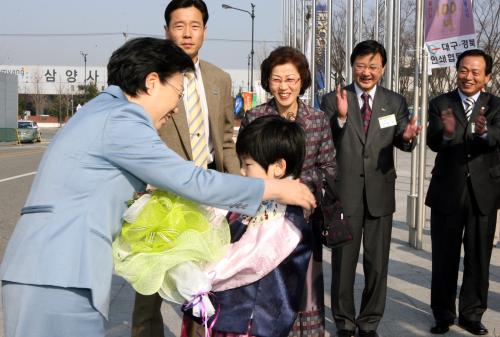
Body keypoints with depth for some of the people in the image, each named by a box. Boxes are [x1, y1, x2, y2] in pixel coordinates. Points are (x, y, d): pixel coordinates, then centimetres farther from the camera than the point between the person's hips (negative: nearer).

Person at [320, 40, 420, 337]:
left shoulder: (395, 102, 4)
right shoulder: (333, 100, -4)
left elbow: (399, 140, -6)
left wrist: (407, 137, -29)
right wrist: (341, 116, -27)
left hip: (380, 193, 2)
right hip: (344, 193, -2)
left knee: (377, 263, 11)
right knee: (344, 262, 12)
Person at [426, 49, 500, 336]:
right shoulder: (440, 104, -1)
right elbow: (433, 142, -17)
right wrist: (446, 133, -40)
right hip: (448, 191, 0)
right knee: (444, 257, 8)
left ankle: (471, 313, 23)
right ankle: (443, 314, 22)